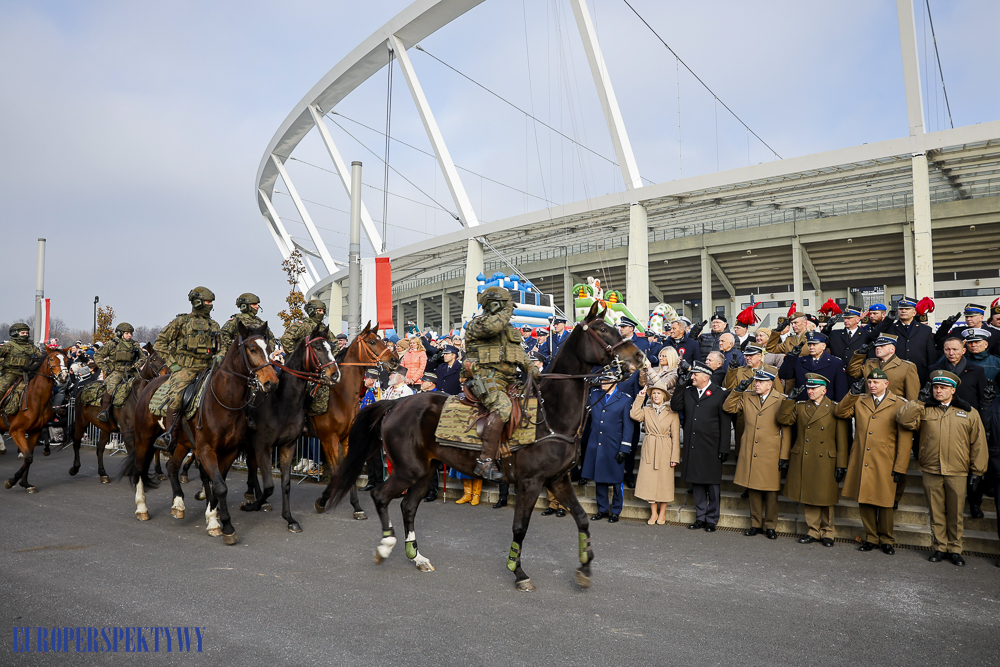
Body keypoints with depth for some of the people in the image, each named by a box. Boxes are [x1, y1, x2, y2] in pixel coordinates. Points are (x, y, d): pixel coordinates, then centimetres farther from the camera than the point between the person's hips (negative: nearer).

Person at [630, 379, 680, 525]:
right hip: (649, 449, 2)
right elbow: (634, 415, -14)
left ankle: (662, 513, 19)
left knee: (664, 481, 3)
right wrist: (640, 397, -11)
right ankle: (653, 512, 16)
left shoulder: (672, 413, -1)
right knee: (649, 481, 2)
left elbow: (675, 437, -1)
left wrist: (675, 457, -7)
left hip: (665, 450, -2)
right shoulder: (646, 410, 7)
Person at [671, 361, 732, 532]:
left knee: (712, 485, 5)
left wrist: (724, 449, -8)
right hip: (691, 447, 4)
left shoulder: (721, 394, -5)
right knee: (696, 484, 12)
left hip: (711, 448, -4)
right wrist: (680, 385, -3)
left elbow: (725, 424, -5)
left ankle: (712, 519, 18)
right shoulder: (687, 391, 9)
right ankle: (700, 517, 24)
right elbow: (675, 406, 0)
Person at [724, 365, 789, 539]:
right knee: (753, 490, 10)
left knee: (771, 492, 5)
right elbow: (729, 408, 10)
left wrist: (784, 456, -5)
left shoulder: (781, 400, -3)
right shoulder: (747, 397, 8)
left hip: (770, 456, -3)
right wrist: (738, 390, -2)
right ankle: (756, 524, 23)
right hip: (750, 454, 3)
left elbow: (786, 431, -2)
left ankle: (770, 526, 19)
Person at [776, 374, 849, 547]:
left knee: (825, 499, 7)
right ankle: (814, 531, 21)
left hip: (825, 463, -3)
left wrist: (841, 465, -5)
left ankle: (827, 532, 23)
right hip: (803, 462, 3)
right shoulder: (800, 407, 9)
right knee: (807, 498, 8)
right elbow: (783, 419, -2)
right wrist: (789, 399, -6)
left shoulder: (835, 410, -2)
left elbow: (842, 441, -2)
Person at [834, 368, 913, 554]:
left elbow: (905, 439, -3)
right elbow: (840, 412, 5)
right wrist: (853, 393, -4)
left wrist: (900, 467, -7)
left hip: (884, 465, -3)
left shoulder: (899, 404, 0)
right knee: (864, 501, 7)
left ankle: (886, 540, 22)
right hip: (861, 462, 3)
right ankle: (871, 538, 21)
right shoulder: (859, 401, 13)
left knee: (885, 503, 5)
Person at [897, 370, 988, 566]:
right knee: (936, 512, 7)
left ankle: (955, 549, 21)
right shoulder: (924, 410, 7)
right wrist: (920, 400, -7)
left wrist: (977, 472, 3)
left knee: (955, 513, 7)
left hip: (958, 473, 0)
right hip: (931, 471, 1)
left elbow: (979, 445, 7)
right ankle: (939, 548, 18)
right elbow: (903, 419, -10)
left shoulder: (969, 413, 6)